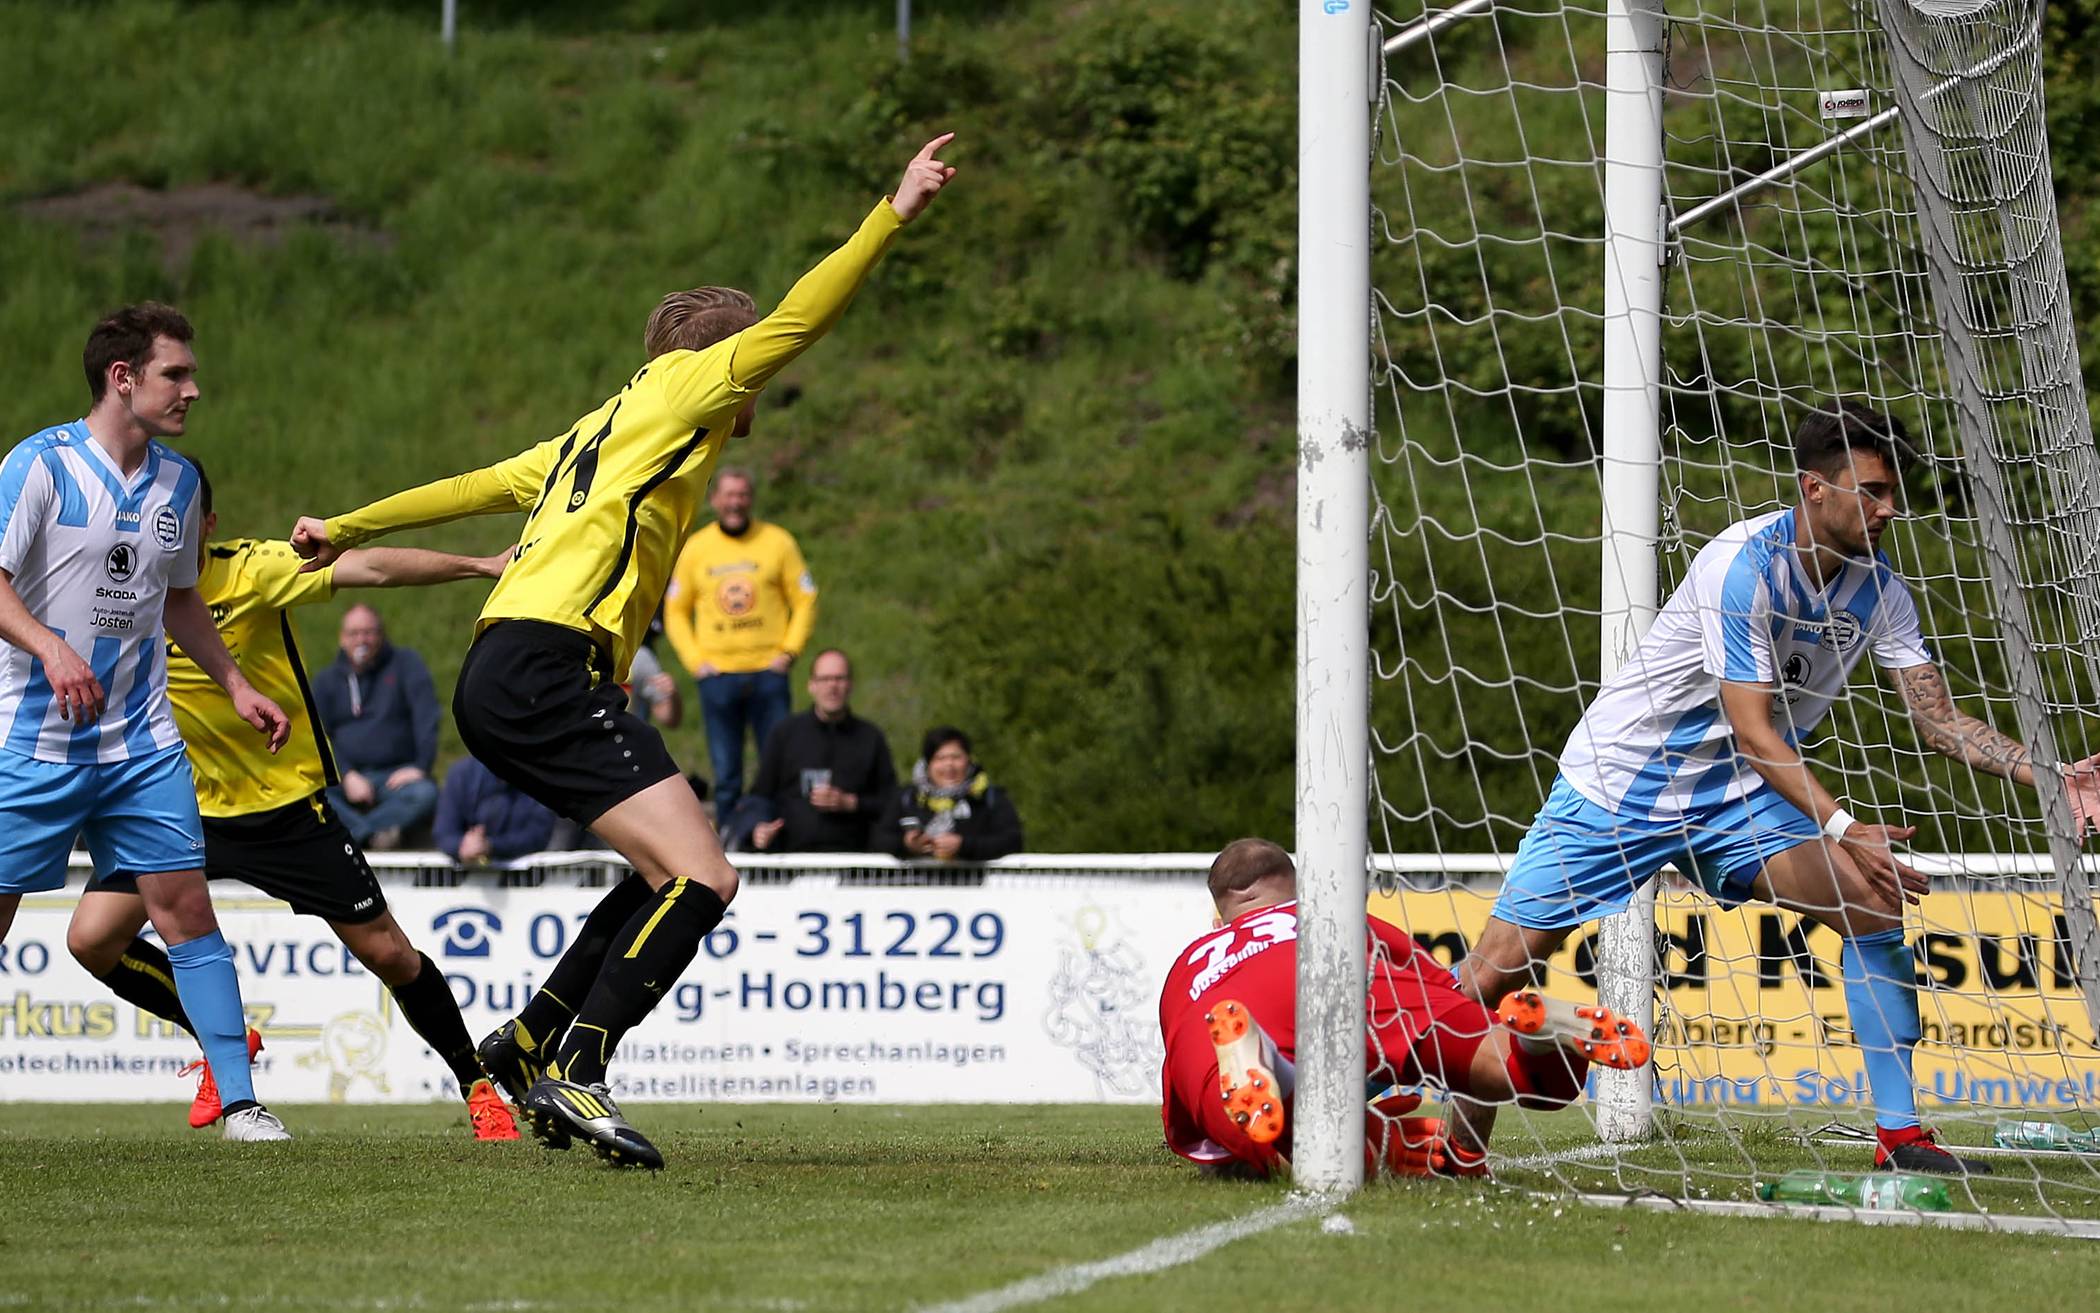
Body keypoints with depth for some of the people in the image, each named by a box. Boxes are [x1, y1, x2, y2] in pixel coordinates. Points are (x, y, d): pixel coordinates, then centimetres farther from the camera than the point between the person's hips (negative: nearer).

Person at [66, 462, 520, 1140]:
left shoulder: (251, 571, -21)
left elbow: (368, 569, -29)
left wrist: (482, 564, -36)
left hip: (288, 806, -3)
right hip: (185, 805, 3)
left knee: (387, 953, 0)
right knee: (92, 938, -9)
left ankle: (475, 1083, 22)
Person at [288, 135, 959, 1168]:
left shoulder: (598, 432, 28)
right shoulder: (677, 391, 6)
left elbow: (476, 486, 36)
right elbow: (798, 319, -2)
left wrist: (348, 530, 46)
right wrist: (892, 213, 0)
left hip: (501, 684, 10)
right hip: (548, 666, -10)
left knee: (671, 875, 18)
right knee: (701, 879, -17)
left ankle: (530, 1041, 21)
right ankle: (575, 1071, -23)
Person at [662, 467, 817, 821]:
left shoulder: (777, 542, 4)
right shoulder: (695, 549, 8)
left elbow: (805, 602, 6)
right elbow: (675, 611, 12)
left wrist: (789, 652, -4)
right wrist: (694, 660, 1)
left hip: (768, 672, -1)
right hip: (718, 676, 1)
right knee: (725, 775, 1)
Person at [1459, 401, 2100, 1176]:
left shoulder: (1877, 589, -5)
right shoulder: (1743, 566, -25)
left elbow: (1938, 720, -1)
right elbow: (1754, 734, -29)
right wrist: (1844, 830, -38)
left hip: (1733, 800, 5)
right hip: (1618, 786, -5)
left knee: (1872, 905, -17)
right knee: (1491, 977, -9)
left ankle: (1898, 1135, -13)